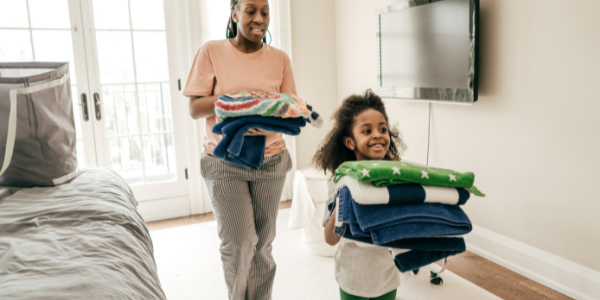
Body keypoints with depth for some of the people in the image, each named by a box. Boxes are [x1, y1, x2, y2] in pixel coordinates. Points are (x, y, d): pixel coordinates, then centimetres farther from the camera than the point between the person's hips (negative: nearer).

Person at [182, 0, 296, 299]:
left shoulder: (279, 58, 6)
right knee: (237, 243, 0)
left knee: (263, 243, 10)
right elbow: (195, 108, -5)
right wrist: (233, 96, -21)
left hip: (270, 160, 2)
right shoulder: (211, 51, -1)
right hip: (225, 161, -2)